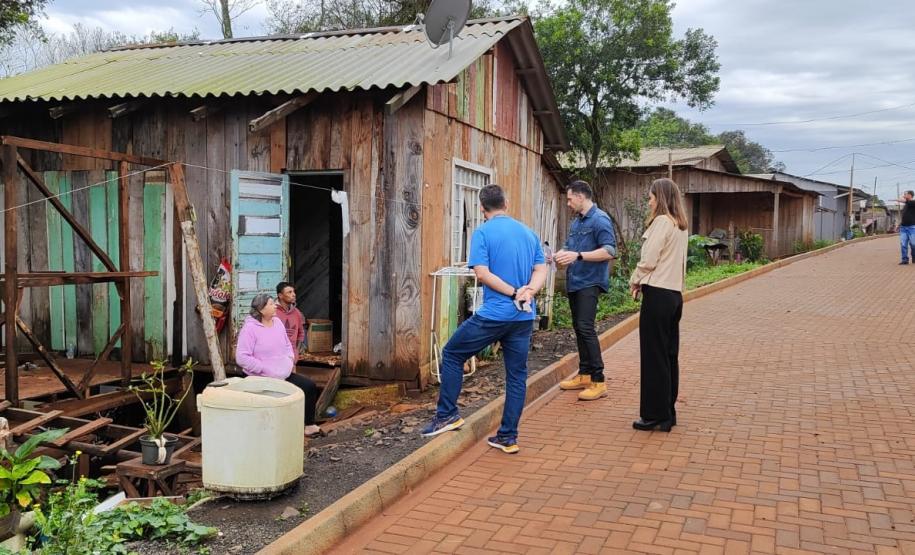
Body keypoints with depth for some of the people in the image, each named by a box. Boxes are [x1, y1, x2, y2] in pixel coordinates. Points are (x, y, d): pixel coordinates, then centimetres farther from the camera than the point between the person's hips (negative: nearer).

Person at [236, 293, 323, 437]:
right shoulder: (250, 328, -16)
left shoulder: (277, 322, 9)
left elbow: (287, 344, 23)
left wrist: (290, 358, 3)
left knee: (310, 386, -2)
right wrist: (265, 370, -21)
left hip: (284, 374, 8)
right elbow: (242, 357, -22)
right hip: (261, 378, -8)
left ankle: (309, 425, 10)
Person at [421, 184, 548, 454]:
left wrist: (513, 294, -12)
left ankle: (447, 414, 14)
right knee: (517, 374, 11)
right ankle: (508, 437, 15)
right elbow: (541, 270, 5)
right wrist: (528, 291, -11)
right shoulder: (529, 233, 11)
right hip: (524, 318, 6)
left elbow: (482, 273, -15)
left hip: (493, 315, -5)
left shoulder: (483, 233, -6)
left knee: (452, 354, 12)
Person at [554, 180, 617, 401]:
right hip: (574, 282, 9)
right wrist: (560, 254, 4)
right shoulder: (576, 222, 16)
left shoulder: (600, 220, -11)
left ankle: (598, 381, -10)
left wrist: (578, 255, -25)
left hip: (590, 282, -9)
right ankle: (584, 374, 23)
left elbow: (609, 251, -19)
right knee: (578, 328, 13)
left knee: (585, 327, -15)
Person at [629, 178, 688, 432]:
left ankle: (655, 415, 4)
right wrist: (643, 281, 12)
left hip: (658, 294, -9)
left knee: (654, 356, -2)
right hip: (674, 293, 9)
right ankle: (668, 412, 21)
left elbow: (648, 260, -16)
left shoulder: (662, 222, -13)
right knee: (669, 354, 13)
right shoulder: (681, 225, 14)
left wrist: (635, 282, 1)